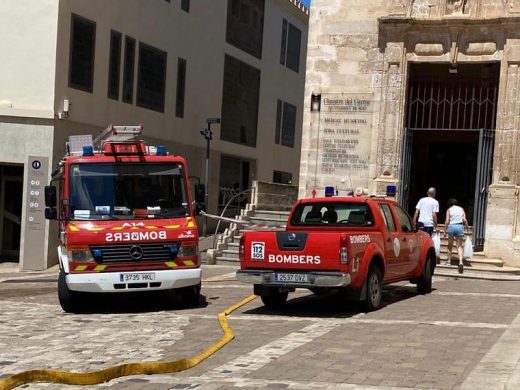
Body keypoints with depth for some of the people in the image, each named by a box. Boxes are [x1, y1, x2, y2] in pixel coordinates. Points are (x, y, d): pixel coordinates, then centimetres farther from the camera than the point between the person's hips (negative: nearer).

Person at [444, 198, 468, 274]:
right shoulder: (461, 209, 12)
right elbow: (464, 220, 2)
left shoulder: (449, 210, 6)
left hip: (451, 226, -1)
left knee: (450, 246, 14)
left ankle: (449, 262, 17)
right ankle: (460, 261, -17)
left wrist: (445, 231, 3)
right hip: (460, 227, 2)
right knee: (459, 246, 3)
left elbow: (447, 221, -3)